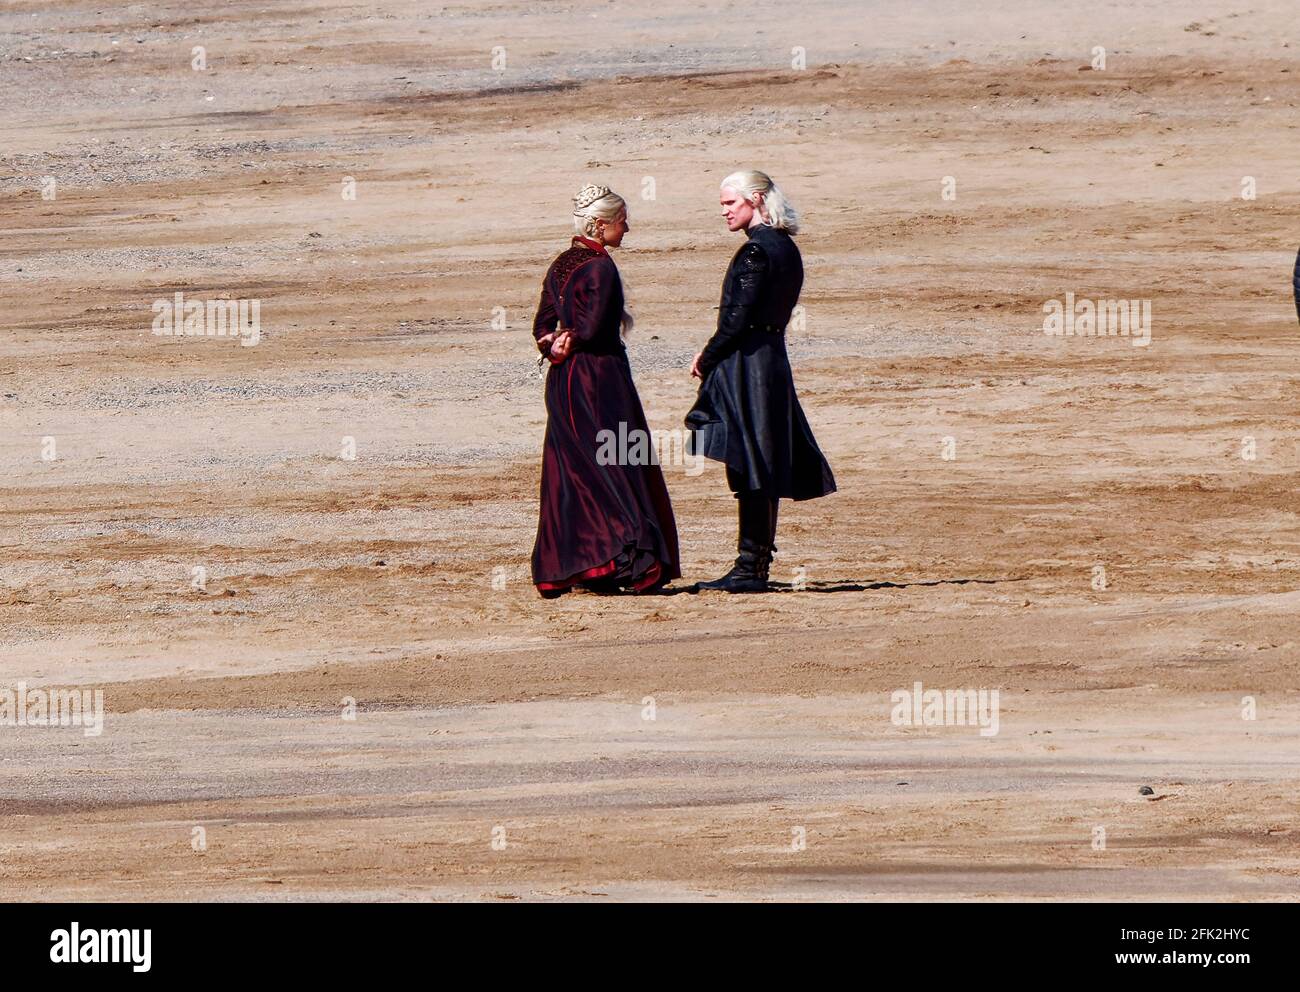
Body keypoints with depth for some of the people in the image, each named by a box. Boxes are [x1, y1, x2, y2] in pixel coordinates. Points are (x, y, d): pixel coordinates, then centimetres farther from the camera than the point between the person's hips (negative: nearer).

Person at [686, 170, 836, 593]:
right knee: (763, 472, 10)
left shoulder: (755, 252, -15)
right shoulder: (786, 248, 13)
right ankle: (755, 566, 14)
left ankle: (750, 567, -5)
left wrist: (706, 360, -5)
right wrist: (713, 355, 11)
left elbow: (738, 319, -18)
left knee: (748, 470, -6)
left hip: (746, 364, -9)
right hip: (773, 362, 9)